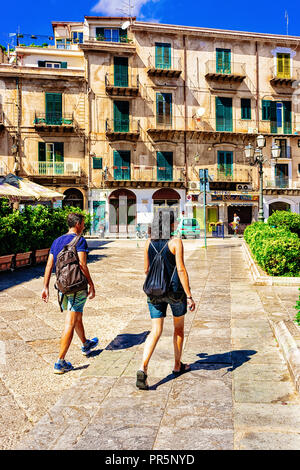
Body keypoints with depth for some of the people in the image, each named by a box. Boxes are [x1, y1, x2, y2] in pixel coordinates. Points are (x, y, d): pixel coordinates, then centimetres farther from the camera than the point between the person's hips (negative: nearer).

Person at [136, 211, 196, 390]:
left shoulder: (149, 243, 3)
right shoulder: (175, 242, -11)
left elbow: (146, 269, 10)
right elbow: (181, 269, -16)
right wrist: (189, 296, -13)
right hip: (175, 290, -3)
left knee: (156, 331, 4)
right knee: (179, 328, 18)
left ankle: (143, 368, -14)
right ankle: (178, 365, 33)